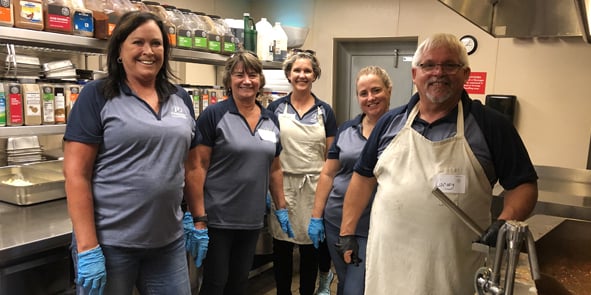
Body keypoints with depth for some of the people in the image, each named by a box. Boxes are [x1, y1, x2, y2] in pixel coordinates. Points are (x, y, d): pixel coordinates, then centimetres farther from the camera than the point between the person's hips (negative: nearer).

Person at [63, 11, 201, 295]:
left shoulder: (181, 99, 7)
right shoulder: (97, 96, -6)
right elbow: (76, 174, -10)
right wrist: (87, 247, -14)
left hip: (169, 242, 4)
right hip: (109, 243, -4)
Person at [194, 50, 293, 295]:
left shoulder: (271, 120, 7)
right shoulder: (213, 115, -9)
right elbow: (199, 166, -12)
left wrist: (281, 208, 14)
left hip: (253, 219, 5)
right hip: (217, 218, -5)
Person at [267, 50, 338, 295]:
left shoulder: (324, 111, 4)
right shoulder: (275, 108, 3)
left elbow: (330, 156, 6)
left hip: (314, 185, 0)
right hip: (281, 184, 0)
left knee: (310, 246, 11)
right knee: (281, 245, 10)